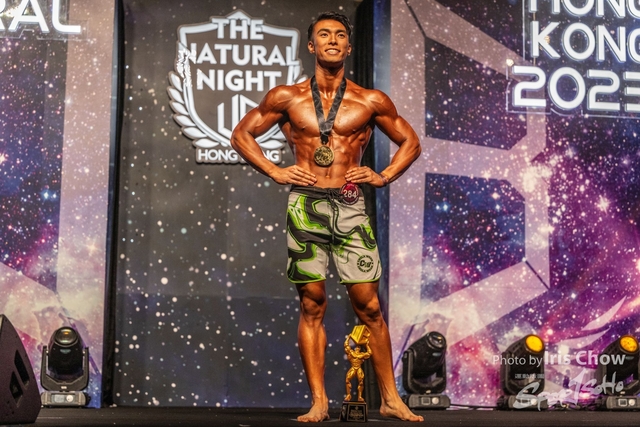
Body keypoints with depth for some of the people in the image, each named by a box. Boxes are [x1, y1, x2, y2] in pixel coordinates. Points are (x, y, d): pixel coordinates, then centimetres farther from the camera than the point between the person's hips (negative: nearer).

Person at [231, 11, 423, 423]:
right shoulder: (287, 97, 6)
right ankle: (319, 402, 9)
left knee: (369, 304, -1)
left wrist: (383, 176, 5)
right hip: (305, 206, 0)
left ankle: (390, 399, 9)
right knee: (312, 304, 2)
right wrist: (275, 172, 4)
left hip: (350, 207, 0)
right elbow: (242, 134, 15)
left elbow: (410, 141, 19)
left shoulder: (371, 101, 7)